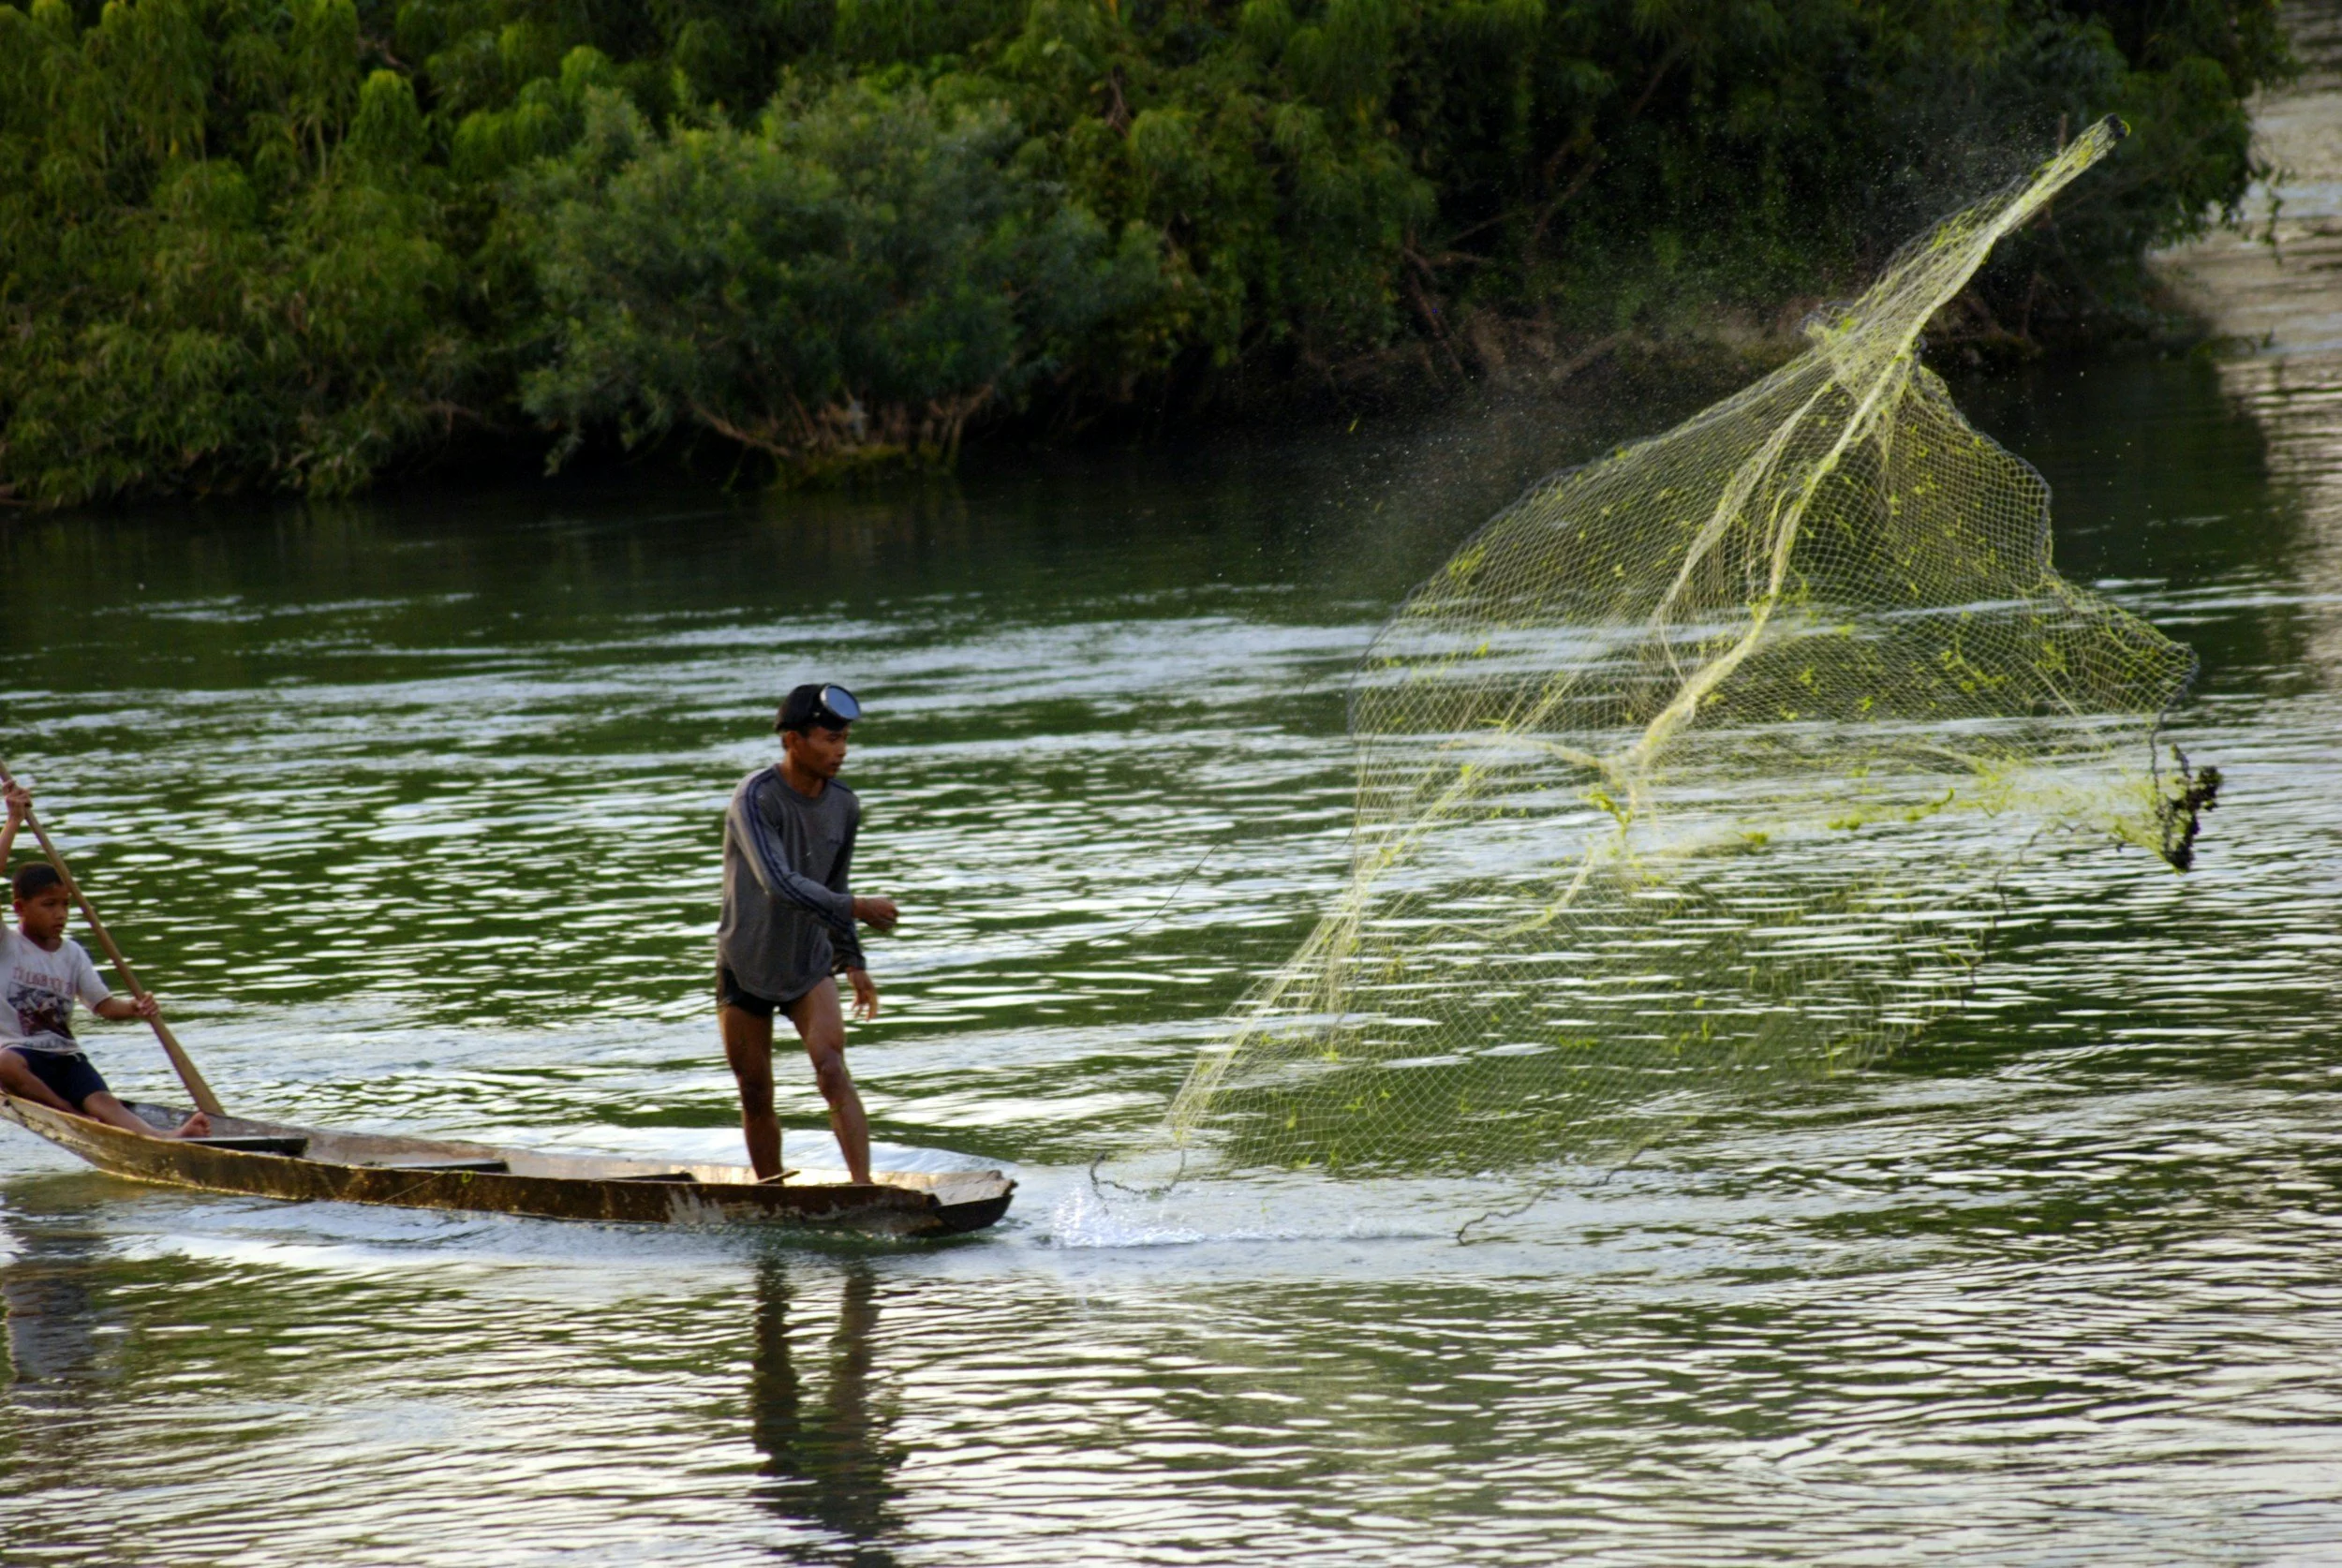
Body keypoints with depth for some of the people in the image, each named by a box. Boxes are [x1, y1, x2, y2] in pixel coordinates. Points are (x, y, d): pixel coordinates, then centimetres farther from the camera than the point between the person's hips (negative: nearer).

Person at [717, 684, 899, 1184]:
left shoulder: (844, 807, -1)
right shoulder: (755, 799, -21)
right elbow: (778, 883, -32)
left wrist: (852, 961, 16)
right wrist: (856, 909, -30)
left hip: (809, 963, 3)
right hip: (745, 967, -3)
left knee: (832, 1070, -19)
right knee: (755, 1097, 6)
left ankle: (864, 1186, -29)